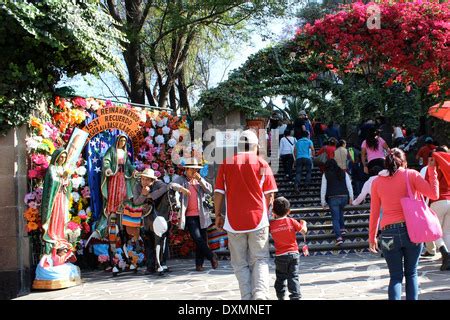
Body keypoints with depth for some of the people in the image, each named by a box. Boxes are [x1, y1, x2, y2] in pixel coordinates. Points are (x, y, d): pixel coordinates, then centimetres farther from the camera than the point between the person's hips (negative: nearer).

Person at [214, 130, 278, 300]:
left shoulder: (227, 163, 3)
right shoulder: (262, 164, 2)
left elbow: (219, 192, 3)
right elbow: (269, 194, 1)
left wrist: (218, 215, 13)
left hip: (234, 220, 1)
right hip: (258, 219, -1)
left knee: (240, 263, 9)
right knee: (260, 260, 5)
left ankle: (247, 297, 5)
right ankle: (260, 294, -14)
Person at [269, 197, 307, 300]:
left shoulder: (272, 224, -7)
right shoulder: (291, 221, -9)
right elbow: (303, 231, -1)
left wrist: (274, 217, 17)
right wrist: (303, 223, 19)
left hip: (280, 255, 0)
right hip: (293, 253, 0)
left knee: (280, 277, 15)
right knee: (293, 277, 3)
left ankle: (281, 297, 20)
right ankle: (295, 296, -4)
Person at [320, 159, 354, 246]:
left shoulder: (326, 175, 3)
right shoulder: (343, 173, 9)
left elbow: (323, 188, 2)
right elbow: (349, 186, 6)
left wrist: (323, 202, 6)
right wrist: (351, 198, 11)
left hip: (333, 198, -3)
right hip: (344, 196, 3)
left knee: (335, 218, -1)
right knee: (340, 212, 30)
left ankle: (339, 237, -13)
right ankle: (342, 228, 19)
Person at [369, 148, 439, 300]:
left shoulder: (377, 182, 8)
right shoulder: (411, 175, 2)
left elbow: (374, 213, 9)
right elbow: (434, 194, -4)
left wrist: (372, 237, 15)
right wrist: (432, 170, 6)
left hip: (389, 233, 1)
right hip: (412, 230, -1)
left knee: (396, 276, 7)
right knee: (411, 274, 12)